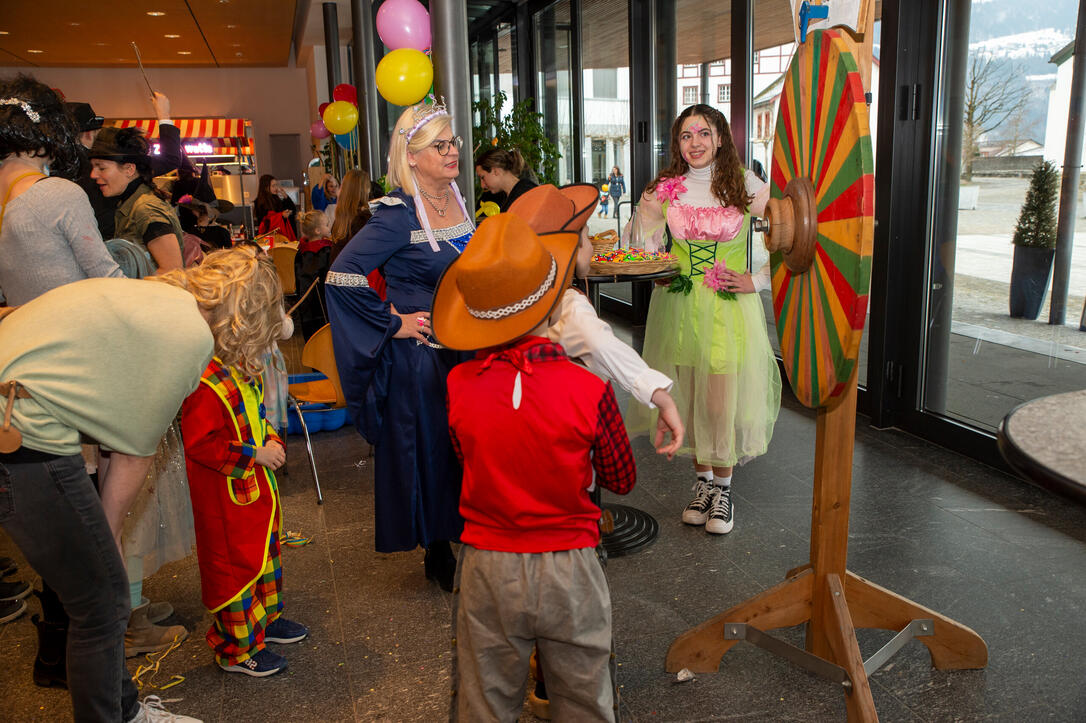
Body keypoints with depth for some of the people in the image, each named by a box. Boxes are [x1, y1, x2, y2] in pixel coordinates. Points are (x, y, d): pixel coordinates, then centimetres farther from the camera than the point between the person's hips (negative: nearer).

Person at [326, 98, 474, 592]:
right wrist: (392, 323, -17)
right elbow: (342, 277, -23)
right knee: (429, 448, 5)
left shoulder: (458, 200, 5)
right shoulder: (399, 214, -17)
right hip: (420, 353, -7)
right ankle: (438, 556, 23)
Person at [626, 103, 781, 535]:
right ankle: (702, 481, 25)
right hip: (679, 305, 2)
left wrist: (758, 281, -7)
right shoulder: (664, 190, 5)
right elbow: (644, 247, 13)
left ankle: (723, 489, 16)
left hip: (729, 308, -2)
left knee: (721, 402, -3)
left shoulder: (745, 187, -2)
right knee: (687, 398, 7)